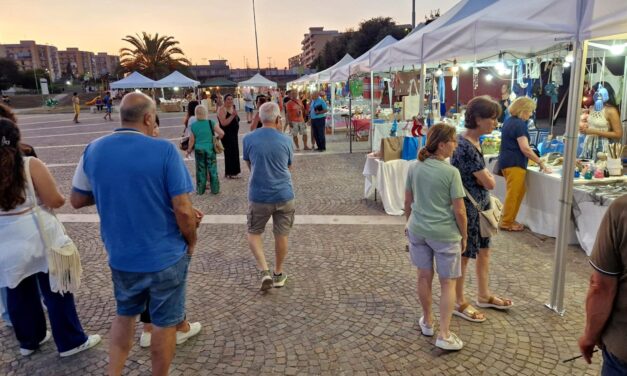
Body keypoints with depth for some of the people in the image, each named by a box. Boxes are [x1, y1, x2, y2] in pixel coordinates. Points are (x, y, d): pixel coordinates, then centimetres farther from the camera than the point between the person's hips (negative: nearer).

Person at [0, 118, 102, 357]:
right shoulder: (31, 165, -14)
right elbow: (55, 201, -16)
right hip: (36, 239, -4)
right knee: (56, 291, 7)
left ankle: (29, 340, 36)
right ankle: (71, 342, 18)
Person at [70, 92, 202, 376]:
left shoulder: (93, 150, -4)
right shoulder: (164, 150, -18)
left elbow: (77, 200, 7)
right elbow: (183, 210, -20)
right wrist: (191, 242, -3)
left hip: (120, 256, 5)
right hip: (165, 256, -4)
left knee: (124, 315, 27)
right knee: (164, 323, 14)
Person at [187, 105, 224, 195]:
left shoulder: (193, 125, -5)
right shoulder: (211, 123, -8)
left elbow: (192, 140, 0)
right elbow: (221, 133, -12)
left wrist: (189, 150, 14)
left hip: (199, 150, 1)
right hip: (210, 149, -1)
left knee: (200, 170, 10)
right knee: (212, 169, 7)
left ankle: (200, 190, 17)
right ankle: (215, 189, 13)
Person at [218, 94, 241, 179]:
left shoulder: (233, 108, 11)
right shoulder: (222, 109, -14)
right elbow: (223, 123, -26)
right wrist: (232, 115, -29)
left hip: (234, 134, 9)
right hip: (227, 135, -9)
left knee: (235, 152, 13)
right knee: (230, 152, -8)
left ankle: (234, 171, 24)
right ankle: (229, 173, -1)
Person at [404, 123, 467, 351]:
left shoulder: (414, 168, -1)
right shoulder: (451, 172, -16)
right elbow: (459, 211, -13)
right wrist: (464, 236, 0)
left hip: (418, 230, 5)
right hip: (444, 233, -5)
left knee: (424, 277, 18)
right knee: (448, 283, 9)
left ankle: (427, 322, 35)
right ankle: (444, 335, 12)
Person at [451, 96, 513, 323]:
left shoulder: (471, 142, 5)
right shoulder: (466, 147, -26)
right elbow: (489, 183, -19)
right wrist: (489, 177, -1)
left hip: (480, 206, 10)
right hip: (468, 208, -10)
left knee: (483, 250, 20)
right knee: (464, 255, 5)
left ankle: (484, 296, 38)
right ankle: (459, 303, 23)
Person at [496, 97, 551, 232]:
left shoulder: (510, 121, 15)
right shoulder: (519, 124, -15)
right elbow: (525, 148, -20)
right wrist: (541, 162, -13)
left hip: (508, 161, 10)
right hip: (514, 163, -10)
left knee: (519, 191, 15)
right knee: (513, 194, -5)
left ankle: (508, 219, 18)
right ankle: (506, 223, 1)